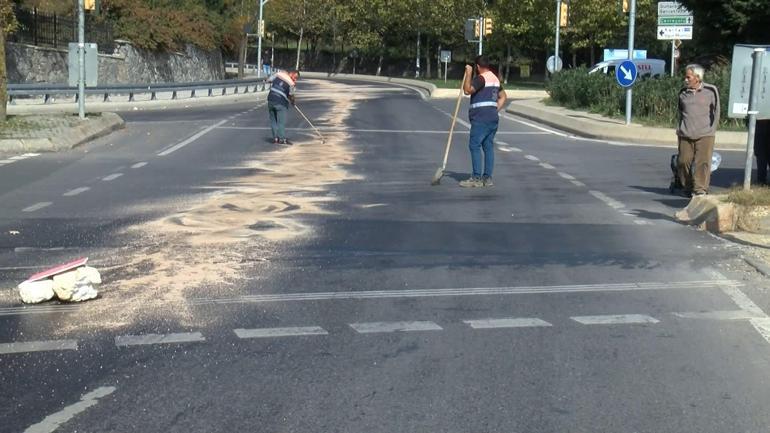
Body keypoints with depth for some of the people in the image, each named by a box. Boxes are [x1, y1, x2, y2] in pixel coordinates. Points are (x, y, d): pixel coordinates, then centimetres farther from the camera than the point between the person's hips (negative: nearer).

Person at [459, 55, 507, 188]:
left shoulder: (481, 78, -10)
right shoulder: (495, 79, 19)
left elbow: (467, 90, -22)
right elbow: (503, 97, 28)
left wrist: (468, 73, -14)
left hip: (481, 118, -9)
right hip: (493, 117, 9)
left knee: (474, 146, -8)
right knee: (488, 146, 8)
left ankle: (477, 178, -12)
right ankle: (487, 178, 8)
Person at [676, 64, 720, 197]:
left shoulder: (710, 91, 1)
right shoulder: (683, 92, 11)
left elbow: (716, 112, 7)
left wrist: (711, 130, 1)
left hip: (705, 135, -3)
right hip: (685, 136, 3)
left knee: (702, 163, -9)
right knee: (683, 161, 0)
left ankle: (700, 190, -7)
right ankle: (688, 187, 15)